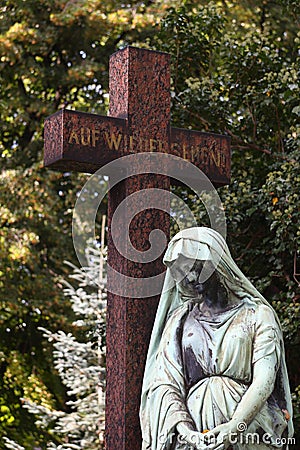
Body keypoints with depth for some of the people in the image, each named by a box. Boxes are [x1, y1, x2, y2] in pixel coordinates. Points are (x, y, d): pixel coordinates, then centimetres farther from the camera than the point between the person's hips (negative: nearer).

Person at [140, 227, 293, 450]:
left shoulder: (256, 316, 4)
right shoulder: (179, 321, 12)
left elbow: (264, 381, -6)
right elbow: (164, 382, 3)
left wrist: (235, 427, -21)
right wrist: (183, 429, -14)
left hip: (249, 431, -2)